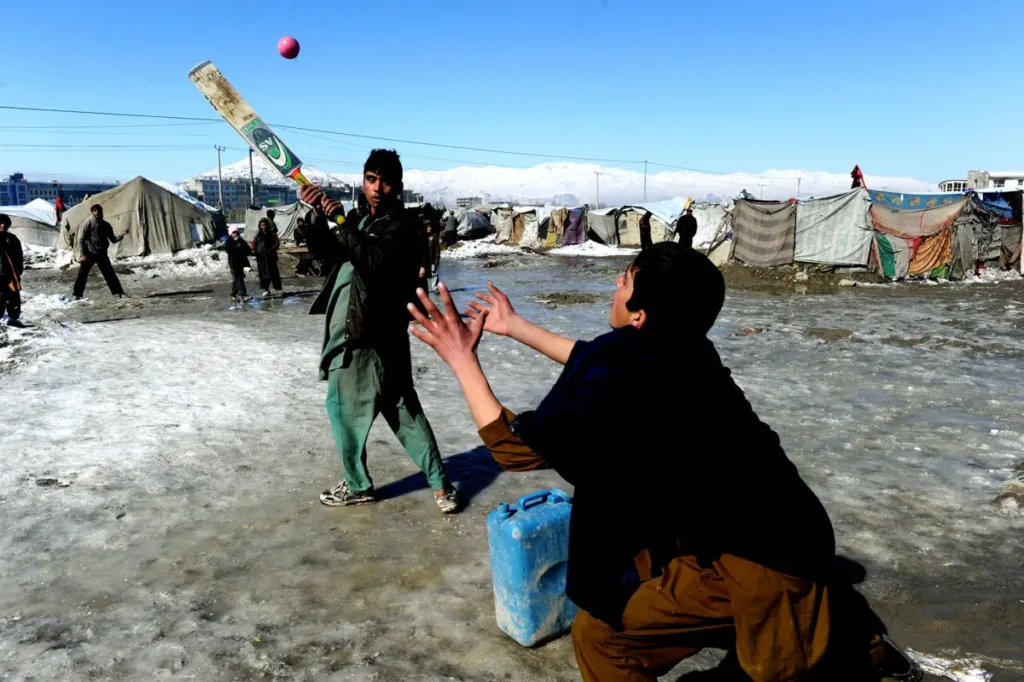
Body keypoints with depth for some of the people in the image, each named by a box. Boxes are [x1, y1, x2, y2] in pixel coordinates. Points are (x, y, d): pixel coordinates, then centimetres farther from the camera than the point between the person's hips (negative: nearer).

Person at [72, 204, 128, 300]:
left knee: (110, 274, 1)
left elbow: (113, 240, 12)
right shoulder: (89, 223, -3)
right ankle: (77, 294, 3)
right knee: (82, 275, -4)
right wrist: (83, 254, -12)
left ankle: (118, 292, 5)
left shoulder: (106, 225, 9)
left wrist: (122, 235, -6)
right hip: (89, 254, -3)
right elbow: (81, 239, -5)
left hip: (102, 255, 3)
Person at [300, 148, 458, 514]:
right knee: (403, 409, 8)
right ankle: (440, 486, 12)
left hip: (367, 335, -9)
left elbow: (374, 262, -28)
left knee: (343, 406, 4)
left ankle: (357, 486, 21)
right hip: (366, 332, 9)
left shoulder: (403, 225, -12)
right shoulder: (366, 221, 18)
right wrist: (319, 217, -5)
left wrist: (341, 221, -24)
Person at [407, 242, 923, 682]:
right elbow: (594, 364, 18)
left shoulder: (626, 384, -26)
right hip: (782, 529, 9)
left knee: (599, 635, -4)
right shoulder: (672, 350, -2)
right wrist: (514, 326, 24)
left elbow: (516, 448, -18)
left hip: (757, 562, -9)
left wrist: (463, 359, -9)